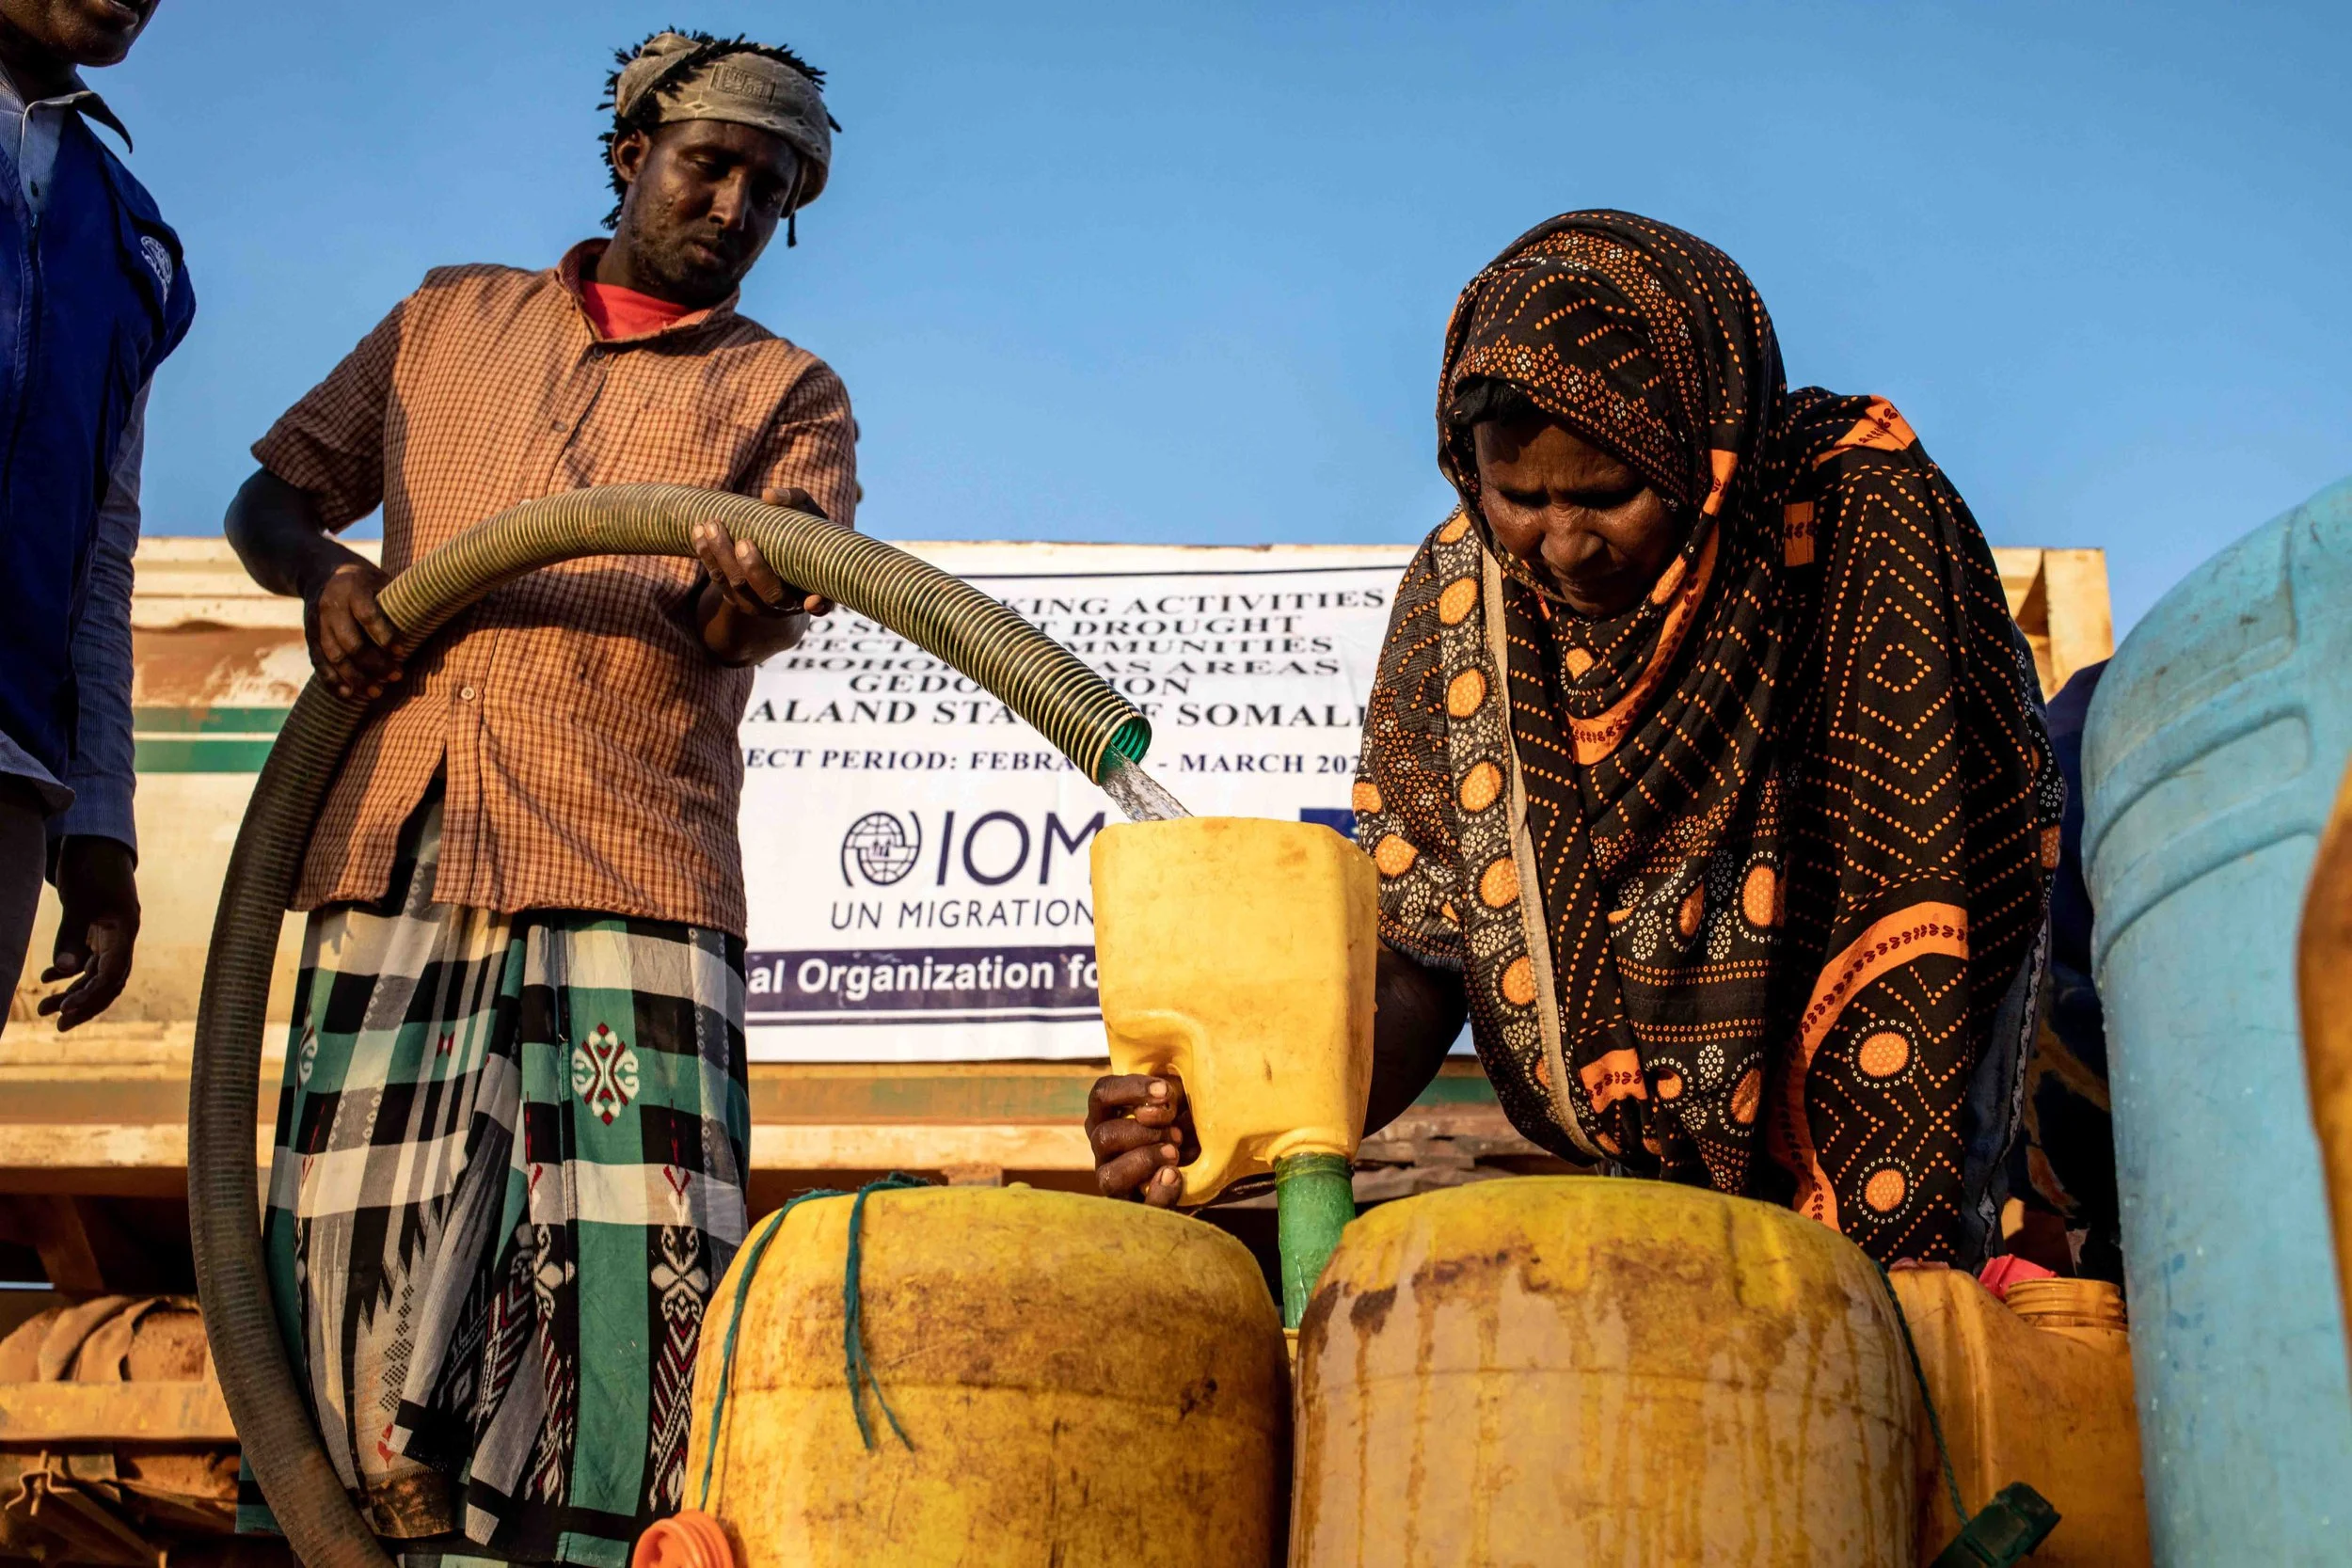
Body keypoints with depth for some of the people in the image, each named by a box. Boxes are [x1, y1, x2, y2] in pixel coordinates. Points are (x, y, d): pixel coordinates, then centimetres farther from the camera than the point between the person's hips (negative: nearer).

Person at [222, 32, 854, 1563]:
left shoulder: (786, 393, 16)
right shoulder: (449, 318, 23)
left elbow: (785, 593, -2)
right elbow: (272, 492, 24)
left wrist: (742, 606, -27)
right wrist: (325, 573, 0)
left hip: (629, 862, -2)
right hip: (396, 850, 2)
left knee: (633, 1249, -12)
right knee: (356, 1231, -3)